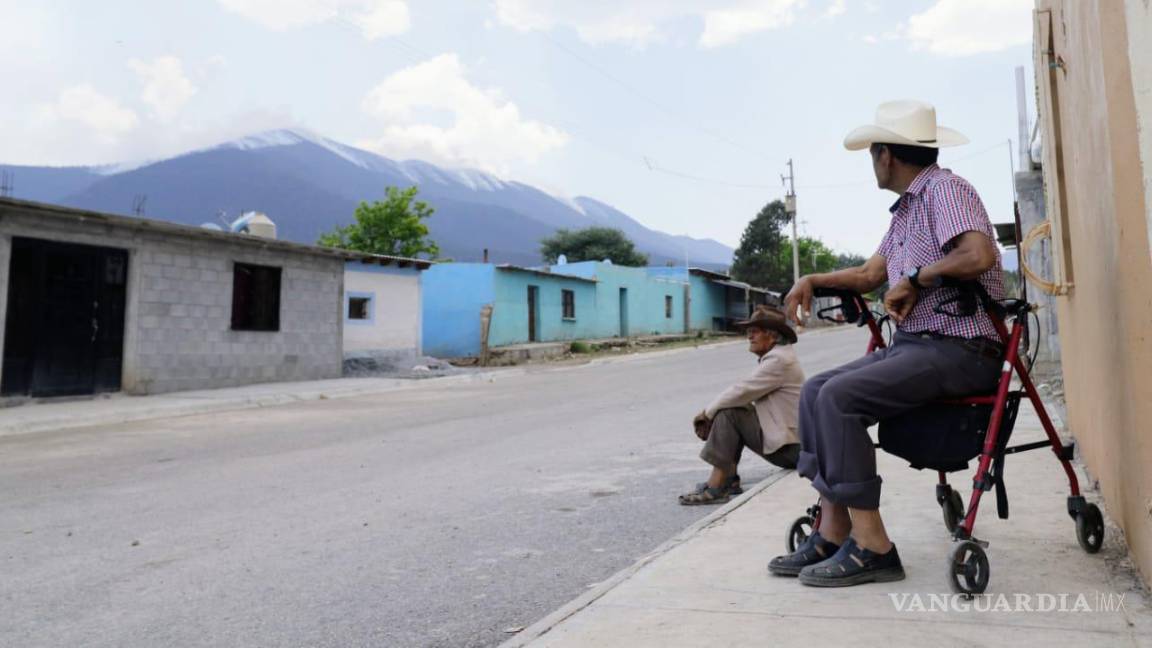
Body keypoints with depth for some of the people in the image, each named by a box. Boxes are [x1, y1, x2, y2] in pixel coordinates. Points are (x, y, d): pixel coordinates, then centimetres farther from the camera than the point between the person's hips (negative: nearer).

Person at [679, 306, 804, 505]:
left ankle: (715, 489, -15)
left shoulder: (779, 359, -18)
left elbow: (742, 391, -22)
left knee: (728, 413, -16)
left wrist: (707, 412, -9)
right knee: (734, 408, 10)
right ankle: (729, 481, 8)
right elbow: (745, 395, 11)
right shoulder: (772, 356, 13)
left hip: (788, 446, -10)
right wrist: (710, 414, -2)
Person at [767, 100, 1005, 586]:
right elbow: (869, 275, 26)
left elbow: (979, 254, -27)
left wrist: (914, 279, -15)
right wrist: (812, 280, 12)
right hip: (914, 344, 10)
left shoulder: (943, 188, -9)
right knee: (815, 390, 0)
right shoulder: (905, 210, 21)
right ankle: (833, 535, -3)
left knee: (839, 397, -24)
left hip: (959, 350, -10)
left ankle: (871, 547, -17)